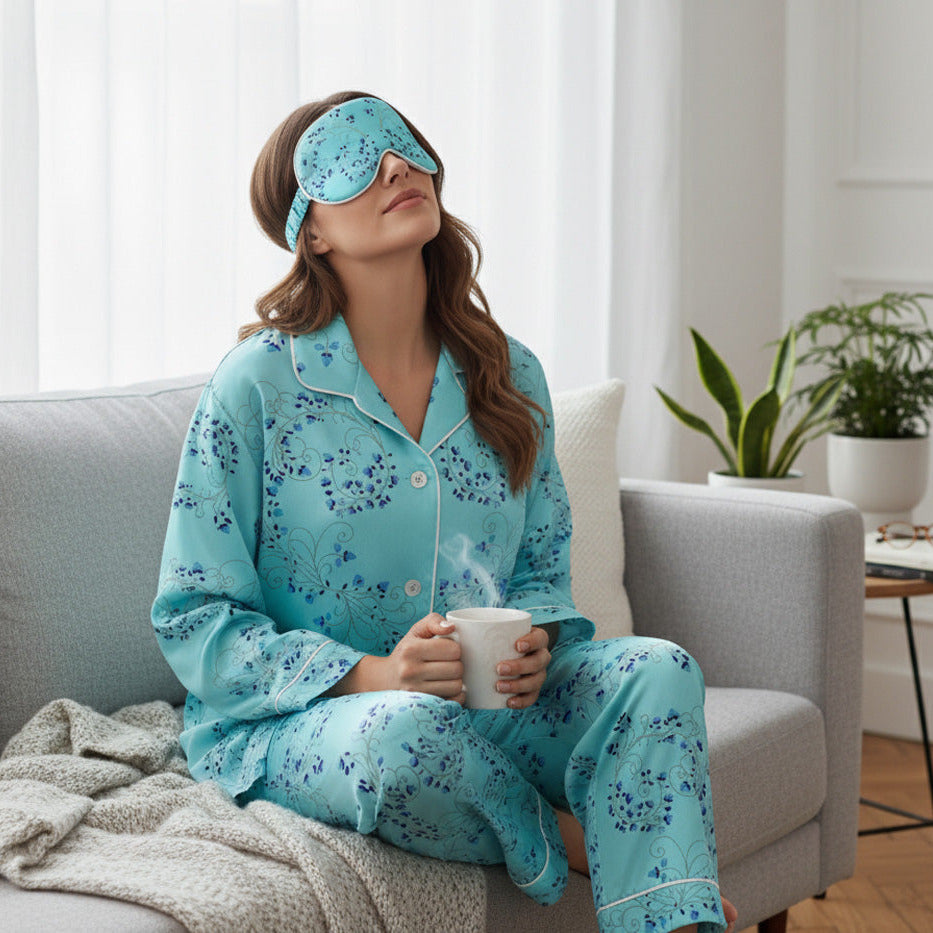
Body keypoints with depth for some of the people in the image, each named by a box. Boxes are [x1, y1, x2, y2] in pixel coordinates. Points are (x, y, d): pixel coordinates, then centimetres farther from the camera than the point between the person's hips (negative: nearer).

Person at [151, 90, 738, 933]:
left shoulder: (507, 375, 6)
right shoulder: (257, 387, -9)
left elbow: (542, 569, 15)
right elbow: (195, 620, -9)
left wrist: (533, 644, -10)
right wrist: (369, 675, -23)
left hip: (483, 702, 4)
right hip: (291, 720, -4)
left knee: (656, 669, -21)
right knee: (408, 735, -38)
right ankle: (573, 844, -9)